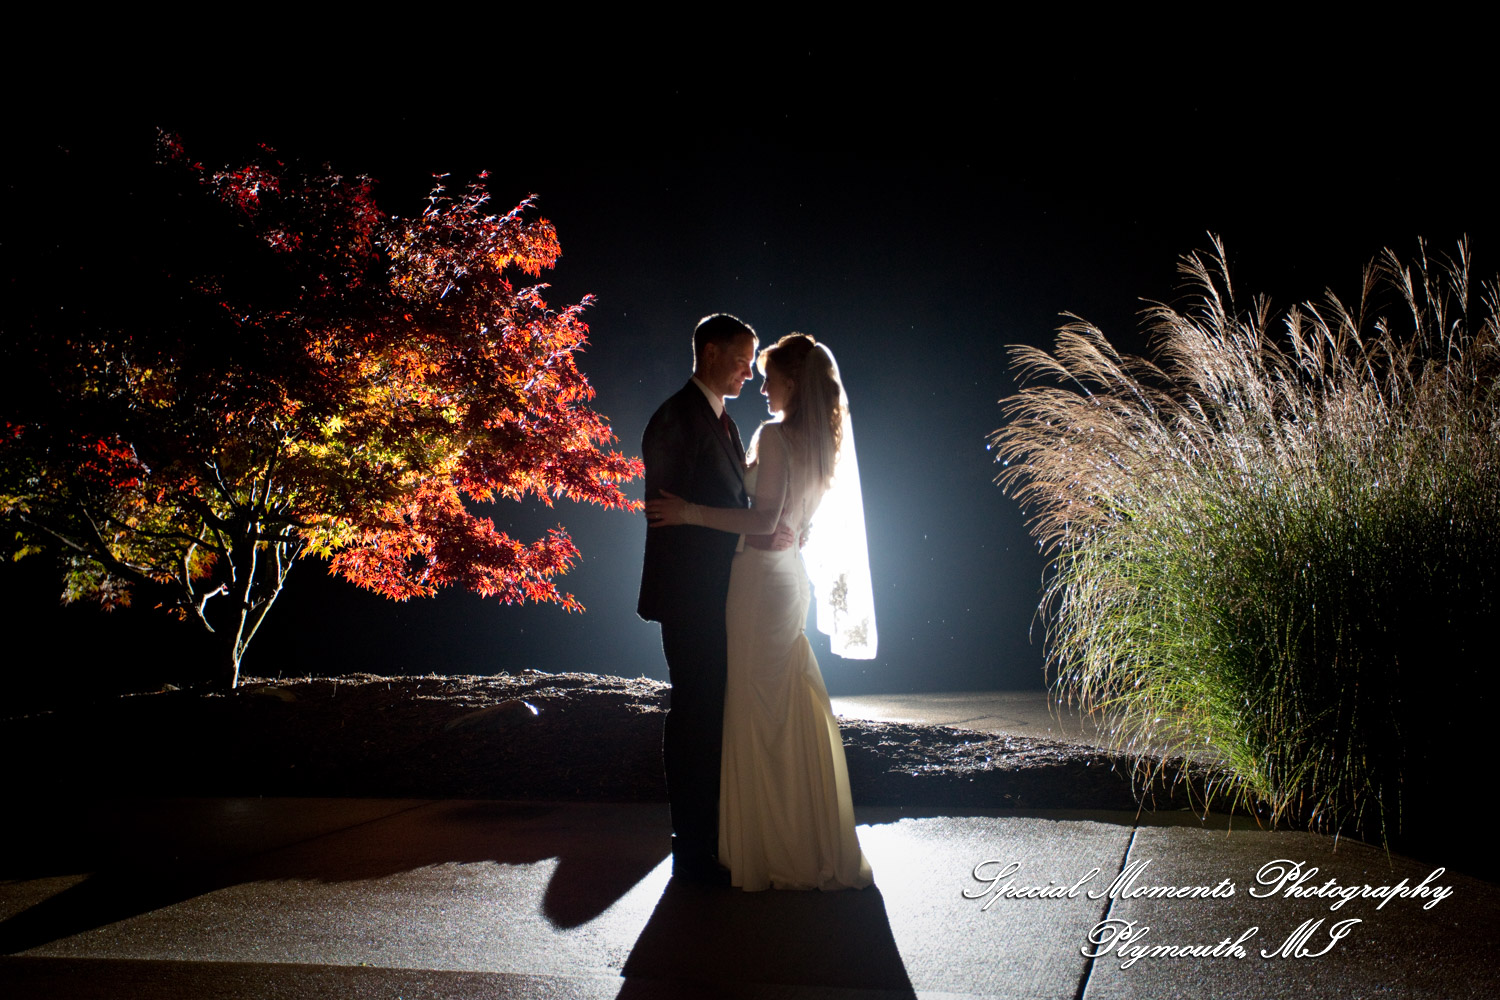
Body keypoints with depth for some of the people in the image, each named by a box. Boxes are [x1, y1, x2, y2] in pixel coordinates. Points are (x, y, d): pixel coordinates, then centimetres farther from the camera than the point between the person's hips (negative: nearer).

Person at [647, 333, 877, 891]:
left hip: (761, 578, -9)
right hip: (791, 575, 9)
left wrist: (691, 513, -21)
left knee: (759, 711, -1)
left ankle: (773, 851, 7)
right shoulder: (822, 442, 12)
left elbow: (764, 519, -22)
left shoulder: (775, 435, -14)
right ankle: (814, 841, 22)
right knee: (795, 710, 14)